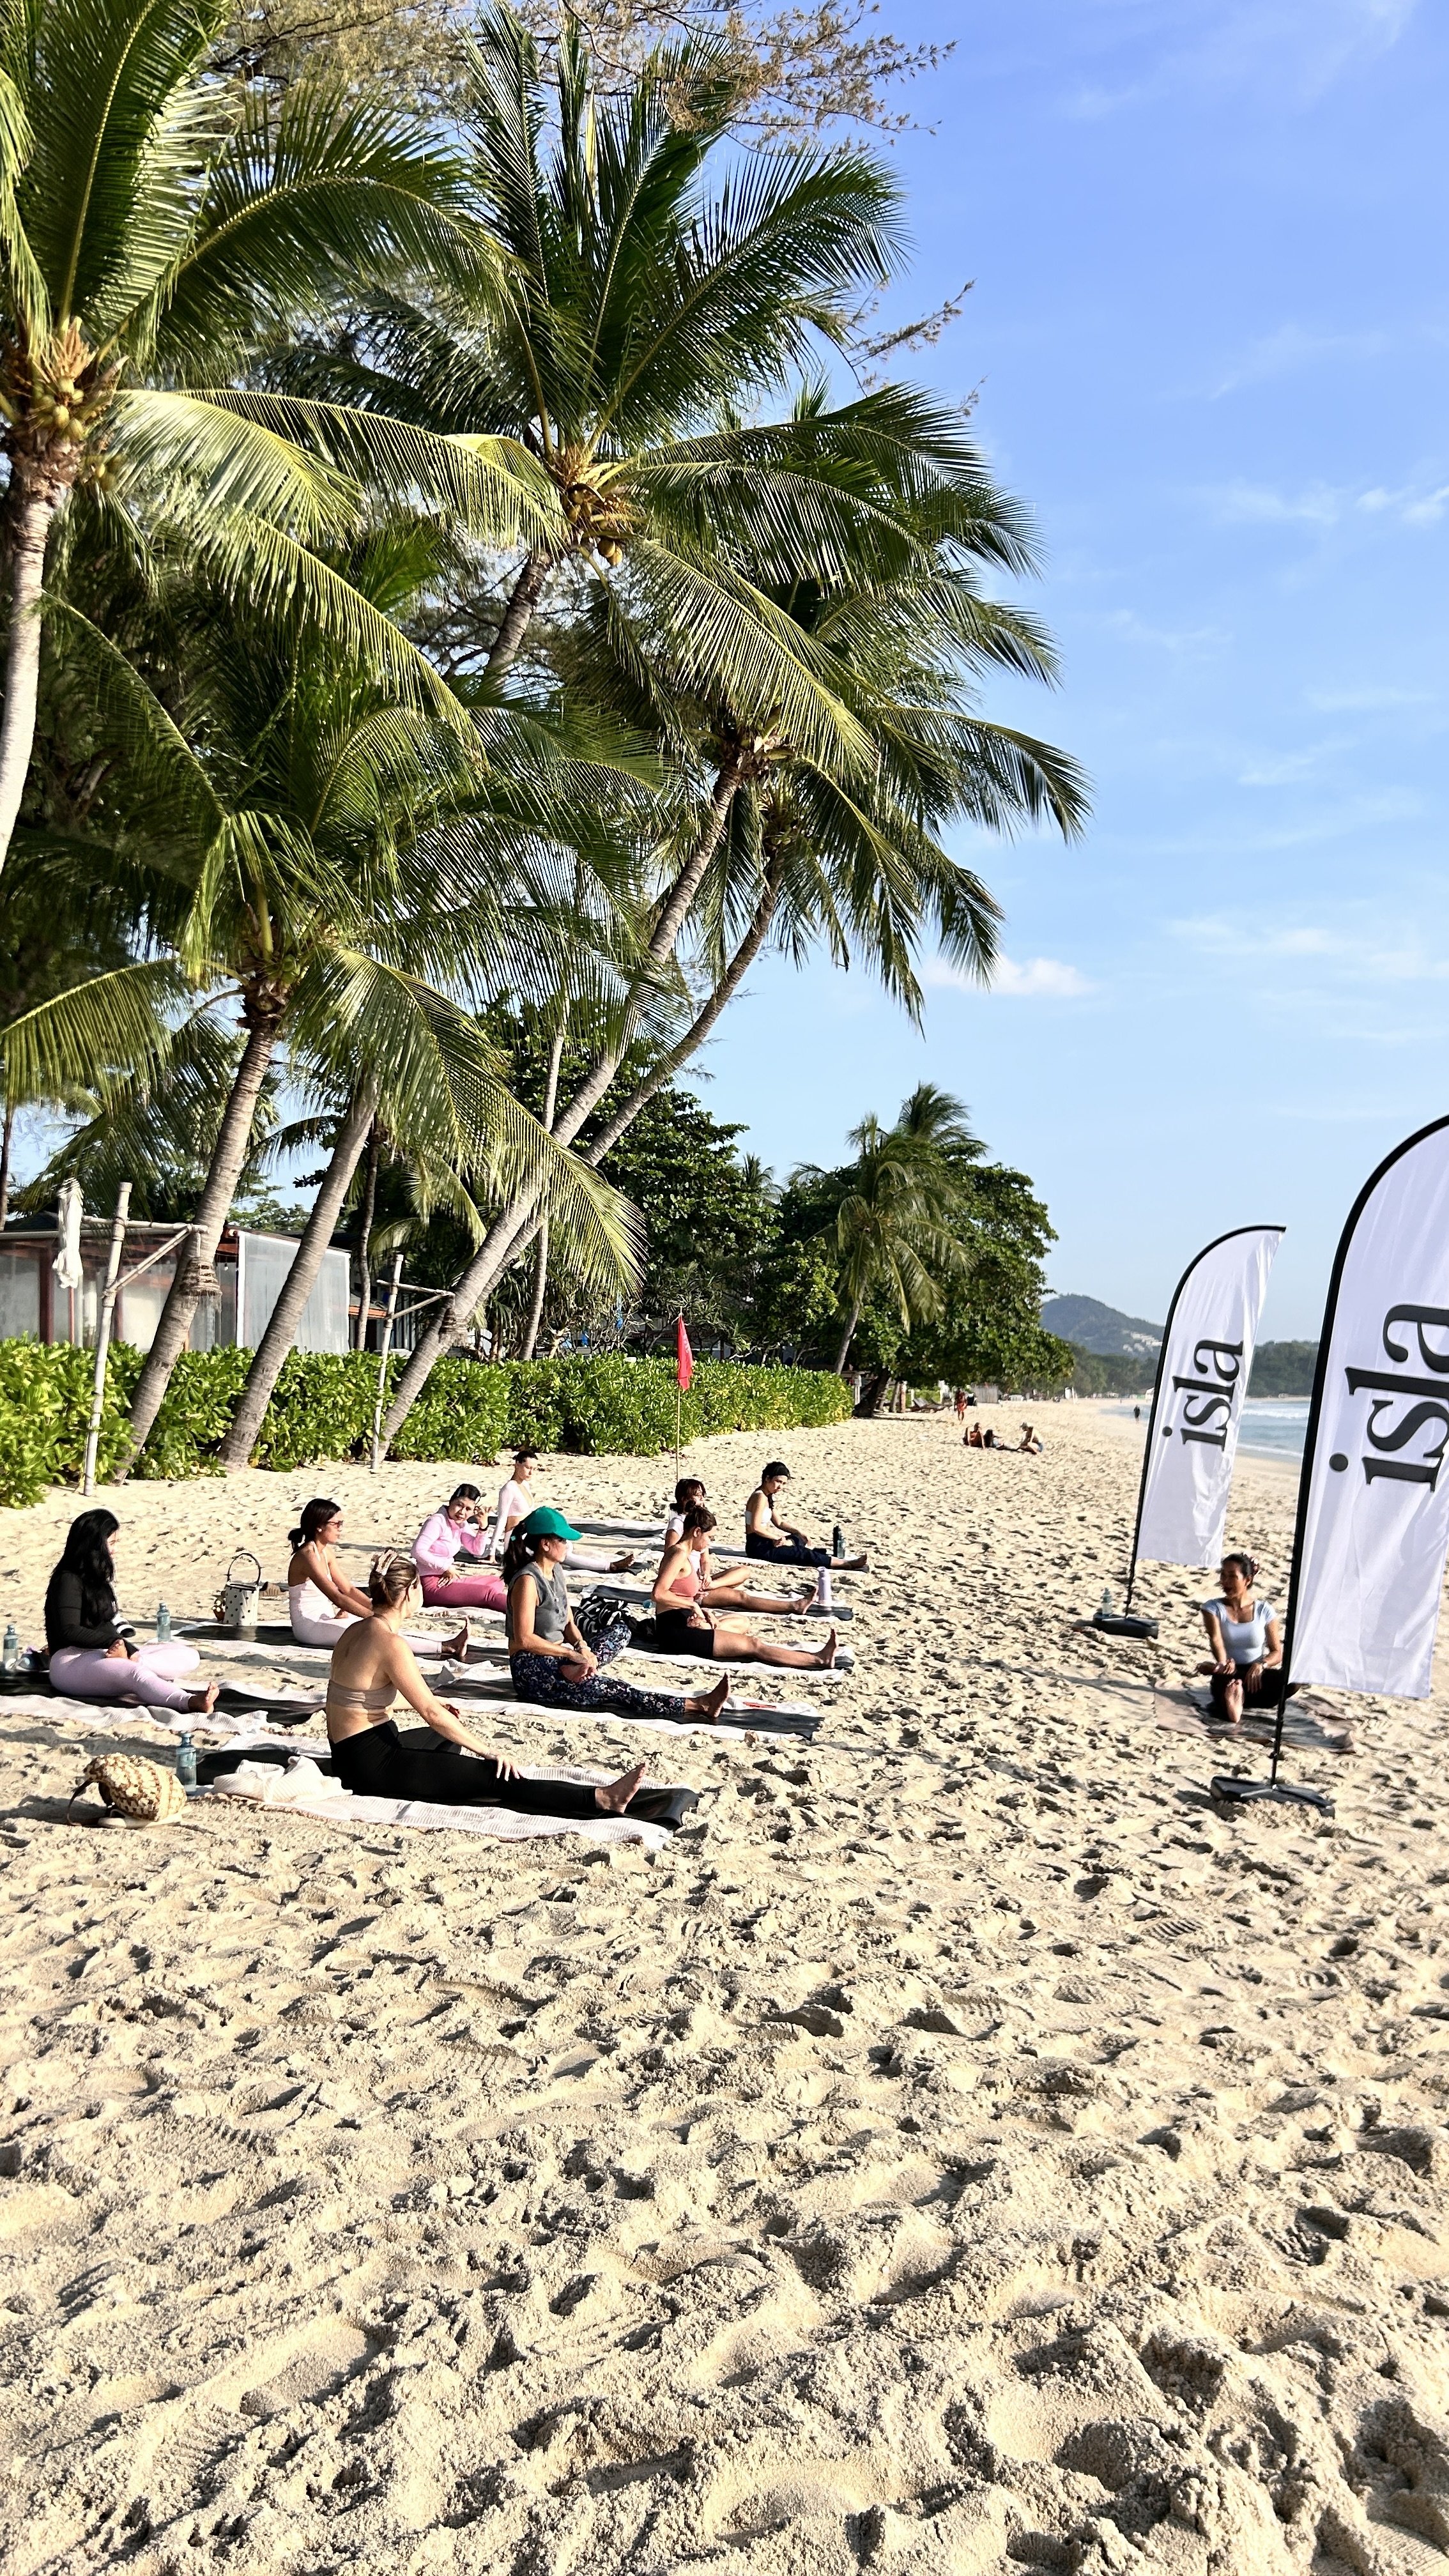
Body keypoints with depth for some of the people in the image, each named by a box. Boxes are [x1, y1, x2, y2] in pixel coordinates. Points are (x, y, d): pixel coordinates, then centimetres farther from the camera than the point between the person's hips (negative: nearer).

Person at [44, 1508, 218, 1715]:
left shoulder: (97, 1578, 22)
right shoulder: (68, 1580, -6)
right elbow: (69, 1632, -16)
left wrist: (128, 1649, 0)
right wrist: (115, 1640, -17)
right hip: (70, 1662, -9)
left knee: (188, 1655, -7)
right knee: (136, 1673, -38)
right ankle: (192, 1702, -65)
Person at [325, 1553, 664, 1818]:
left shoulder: (356, 1630, 6)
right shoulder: (391, 1643, -21)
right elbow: (432, 1713, -21)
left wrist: (435, 1705, 28)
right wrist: (490, 1752, -14)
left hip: (351, 1753, 10)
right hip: (372, 1765, -10)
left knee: (448, 1737, 33)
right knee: (494, 1776, -13)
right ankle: (603, 1800, -15)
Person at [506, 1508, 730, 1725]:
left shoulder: (556, 1570, 11)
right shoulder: (528, 1580, -17)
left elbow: (569, 1622, 13)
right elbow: (524, 1639, -22)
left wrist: (582, 1648, -9)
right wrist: (572, 1653, -18)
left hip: (555, 1658, 10)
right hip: (531, 1671, -10)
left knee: (621, 1631, 3)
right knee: (611, 1690, -24)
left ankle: (578, 1668, -25)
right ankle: (697, 1706, -29)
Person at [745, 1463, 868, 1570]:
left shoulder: (767, 1497, 14)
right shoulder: (760, 1497, -16)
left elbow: (779, 1523, 21)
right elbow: (756, 1527, -24)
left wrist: (799, 1532, 10)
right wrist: (777, 1538, -14)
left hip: (763, 1543, 11)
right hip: (757, 1546, -11)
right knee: (802, 1554, -9)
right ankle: (847, 1564, -9)